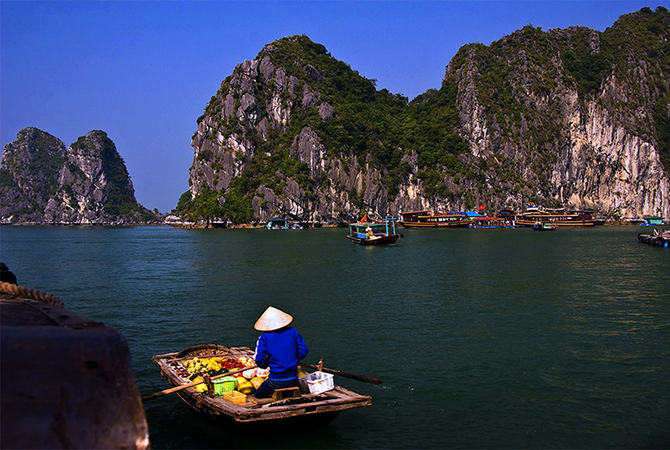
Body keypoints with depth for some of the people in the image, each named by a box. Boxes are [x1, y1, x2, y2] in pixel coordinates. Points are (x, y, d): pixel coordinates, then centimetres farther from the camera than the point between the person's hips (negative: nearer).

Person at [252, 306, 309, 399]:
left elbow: (259, 360, -10)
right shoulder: (292, 332, 1)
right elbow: (304, 350, 2)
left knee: (257, 397, 19)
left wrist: (265, 365, 12)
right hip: (293, 380, 4)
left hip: (276, 381, -4)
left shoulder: (264, 337, -8)